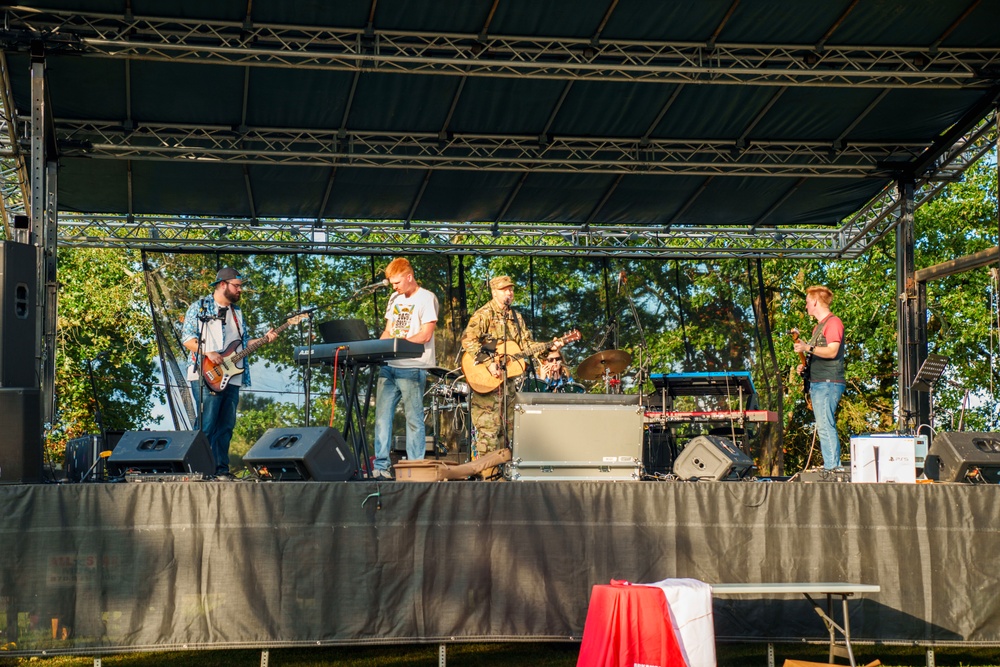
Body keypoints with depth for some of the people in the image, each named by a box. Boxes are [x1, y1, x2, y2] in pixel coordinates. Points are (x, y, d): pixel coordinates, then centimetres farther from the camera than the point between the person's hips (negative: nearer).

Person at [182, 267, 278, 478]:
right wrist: (208, 353, -16)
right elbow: (186, 338, -4)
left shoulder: (237, 312, 21)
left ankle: (221, 469, 10)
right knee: (206, 425, -10)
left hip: (232, 377, 7)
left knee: (226, 426, 6)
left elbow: (244, 343, 20)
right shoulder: (199, 307, 2)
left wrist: (264, 339, 4)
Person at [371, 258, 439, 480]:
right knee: (382, 416, 2)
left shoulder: (426, 298, -4)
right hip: (389, 365, 7)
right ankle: (380, 467, 5)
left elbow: (425, 336, -12)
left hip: (412, 368, -7)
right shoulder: (395, 299, 19)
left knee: (413, 419, -3)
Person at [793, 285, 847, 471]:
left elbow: (832, 351, -19)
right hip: (817, 384, 10)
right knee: (824, 428, 8)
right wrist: (805, 366, 13)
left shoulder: (833, 322, -7)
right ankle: (830, 469, 9)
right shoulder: (818, 326, 23)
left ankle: (832, 468, -17)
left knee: (825, 427, -15)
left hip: (828, 383, -10)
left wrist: (808, 348, -22)